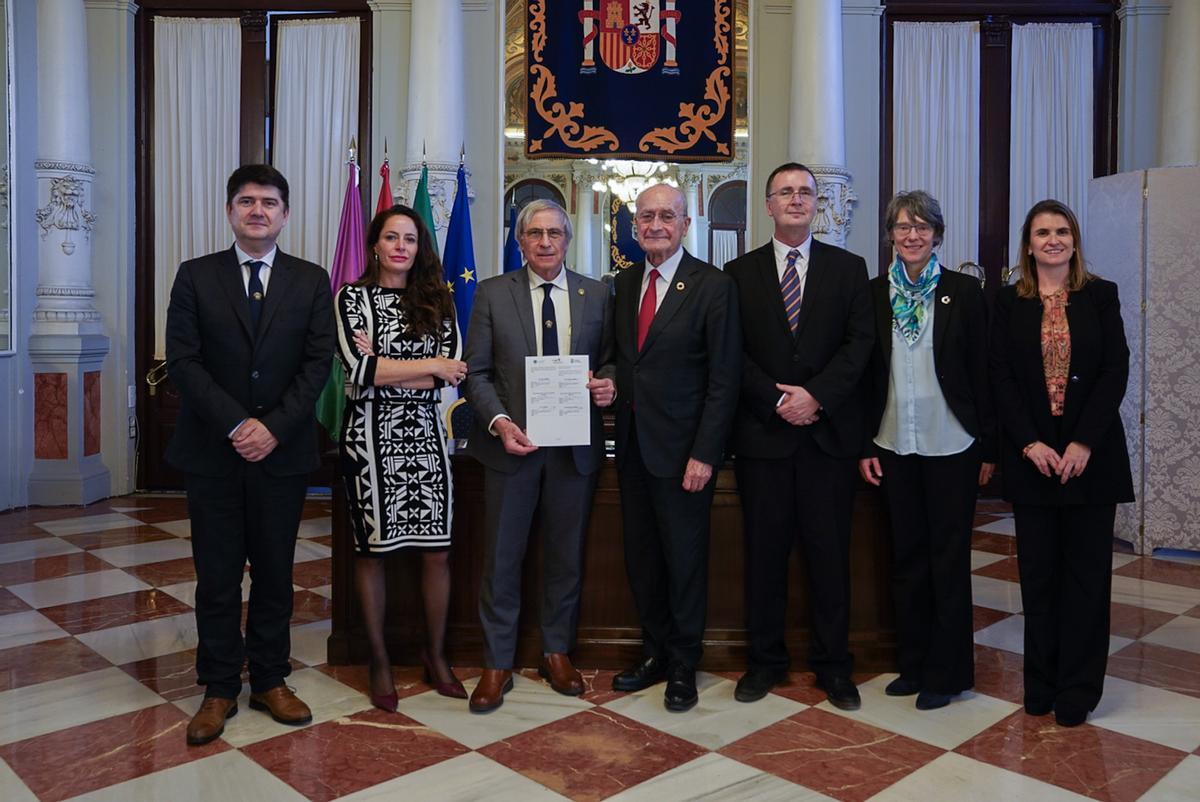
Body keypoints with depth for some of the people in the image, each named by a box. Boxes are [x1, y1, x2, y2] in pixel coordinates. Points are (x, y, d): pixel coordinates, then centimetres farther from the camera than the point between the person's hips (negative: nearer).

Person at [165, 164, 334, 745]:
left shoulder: (311, 281, 5)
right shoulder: (195, 277, 4)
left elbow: (318, 362, -2)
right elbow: (182, 360, -4)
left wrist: (274, 427, -13)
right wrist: (235, 425, -14)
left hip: (282, 451, 1)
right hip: (212, 450, 0)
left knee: (275, 572, 10)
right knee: (217, 576, 6)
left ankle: (270, 680, 24)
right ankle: (219, 690, 20)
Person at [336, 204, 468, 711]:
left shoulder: (436, 301, 9)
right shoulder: (352, 296, 1)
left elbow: (448, 377, -2)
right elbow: (359, 371, -13)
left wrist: (381, 366, -10)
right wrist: (429, 366, -9)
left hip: (424, 436, 3)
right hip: (371, 436, -2)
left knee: (438, 552, 4)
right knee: (371, 550, 6)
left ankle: (435, 655, 22)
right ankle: (379, 660, 22)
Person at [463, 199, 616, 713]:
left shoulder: (597, 295, 6)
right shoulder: (492, 294, 2)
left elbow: (609, 361, 11)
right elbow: (476, 372, -1)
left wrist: (607, 383, -11)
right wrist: (498, 421, -15)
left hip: (575, 445, 2)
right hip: (512, 442, -1)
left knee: (566, 555, 12)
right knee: (501, 557, 6)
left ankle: (557, 652, 30)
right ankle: (497, 664, 20)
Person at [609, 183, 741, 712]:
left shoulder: (713, 286, -8)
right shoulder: (625, 283, 10)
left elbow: (723, 379, -11)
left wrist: (704, 454, -15)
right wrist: (609, 382, -2)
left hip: (682, 449, -5)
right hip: (632, 445, 6)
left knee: (685, 559, 6)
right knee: (641, 558, 14)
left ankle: (683, 666, 24)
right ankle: (655, 654, 31)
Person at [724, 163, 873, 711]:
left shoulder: (848, 268, 9)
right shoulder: (740, 272, 7)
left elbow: (859, 342, 0)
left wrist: (816, 395, -13)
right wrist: (777, 400, -11)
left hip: (829, 431, 0)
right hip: (762, 433, 0)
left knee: (830, 551, 6)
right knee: (764, 550, 7)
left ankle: (833, 665, 20)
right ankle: (766, 660, 21)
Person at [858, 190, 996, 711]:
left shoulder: (964, 292, -1)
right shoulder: (874, 293, 4)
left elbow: (982, 373, -1)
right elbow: (866, 373, 5)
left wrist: (988, 447, -4)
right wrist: (865, 445, 2)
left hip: (952, 446, -2)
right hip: (895, 446, 3)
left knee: (949, 555, 5)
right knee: (906, 555, 12)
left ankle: (947, 672, 18)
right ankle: (913, 663, 25)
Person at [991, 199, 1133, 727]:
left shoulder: (1101, 295, 3)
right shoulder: (1008, 302, 4)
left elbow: (1116, 371, -3)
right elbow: (1001, 377, 0)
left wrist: (1084, 443, -13)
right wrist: (1030, 443, -11)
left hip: (1090, 453, 0)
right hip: (1031, 455, 0)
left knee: (1086, 572, 4)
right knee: (1038, 572, 6)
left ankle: (1078, 690, 16)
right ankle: (1040, 685, 18)